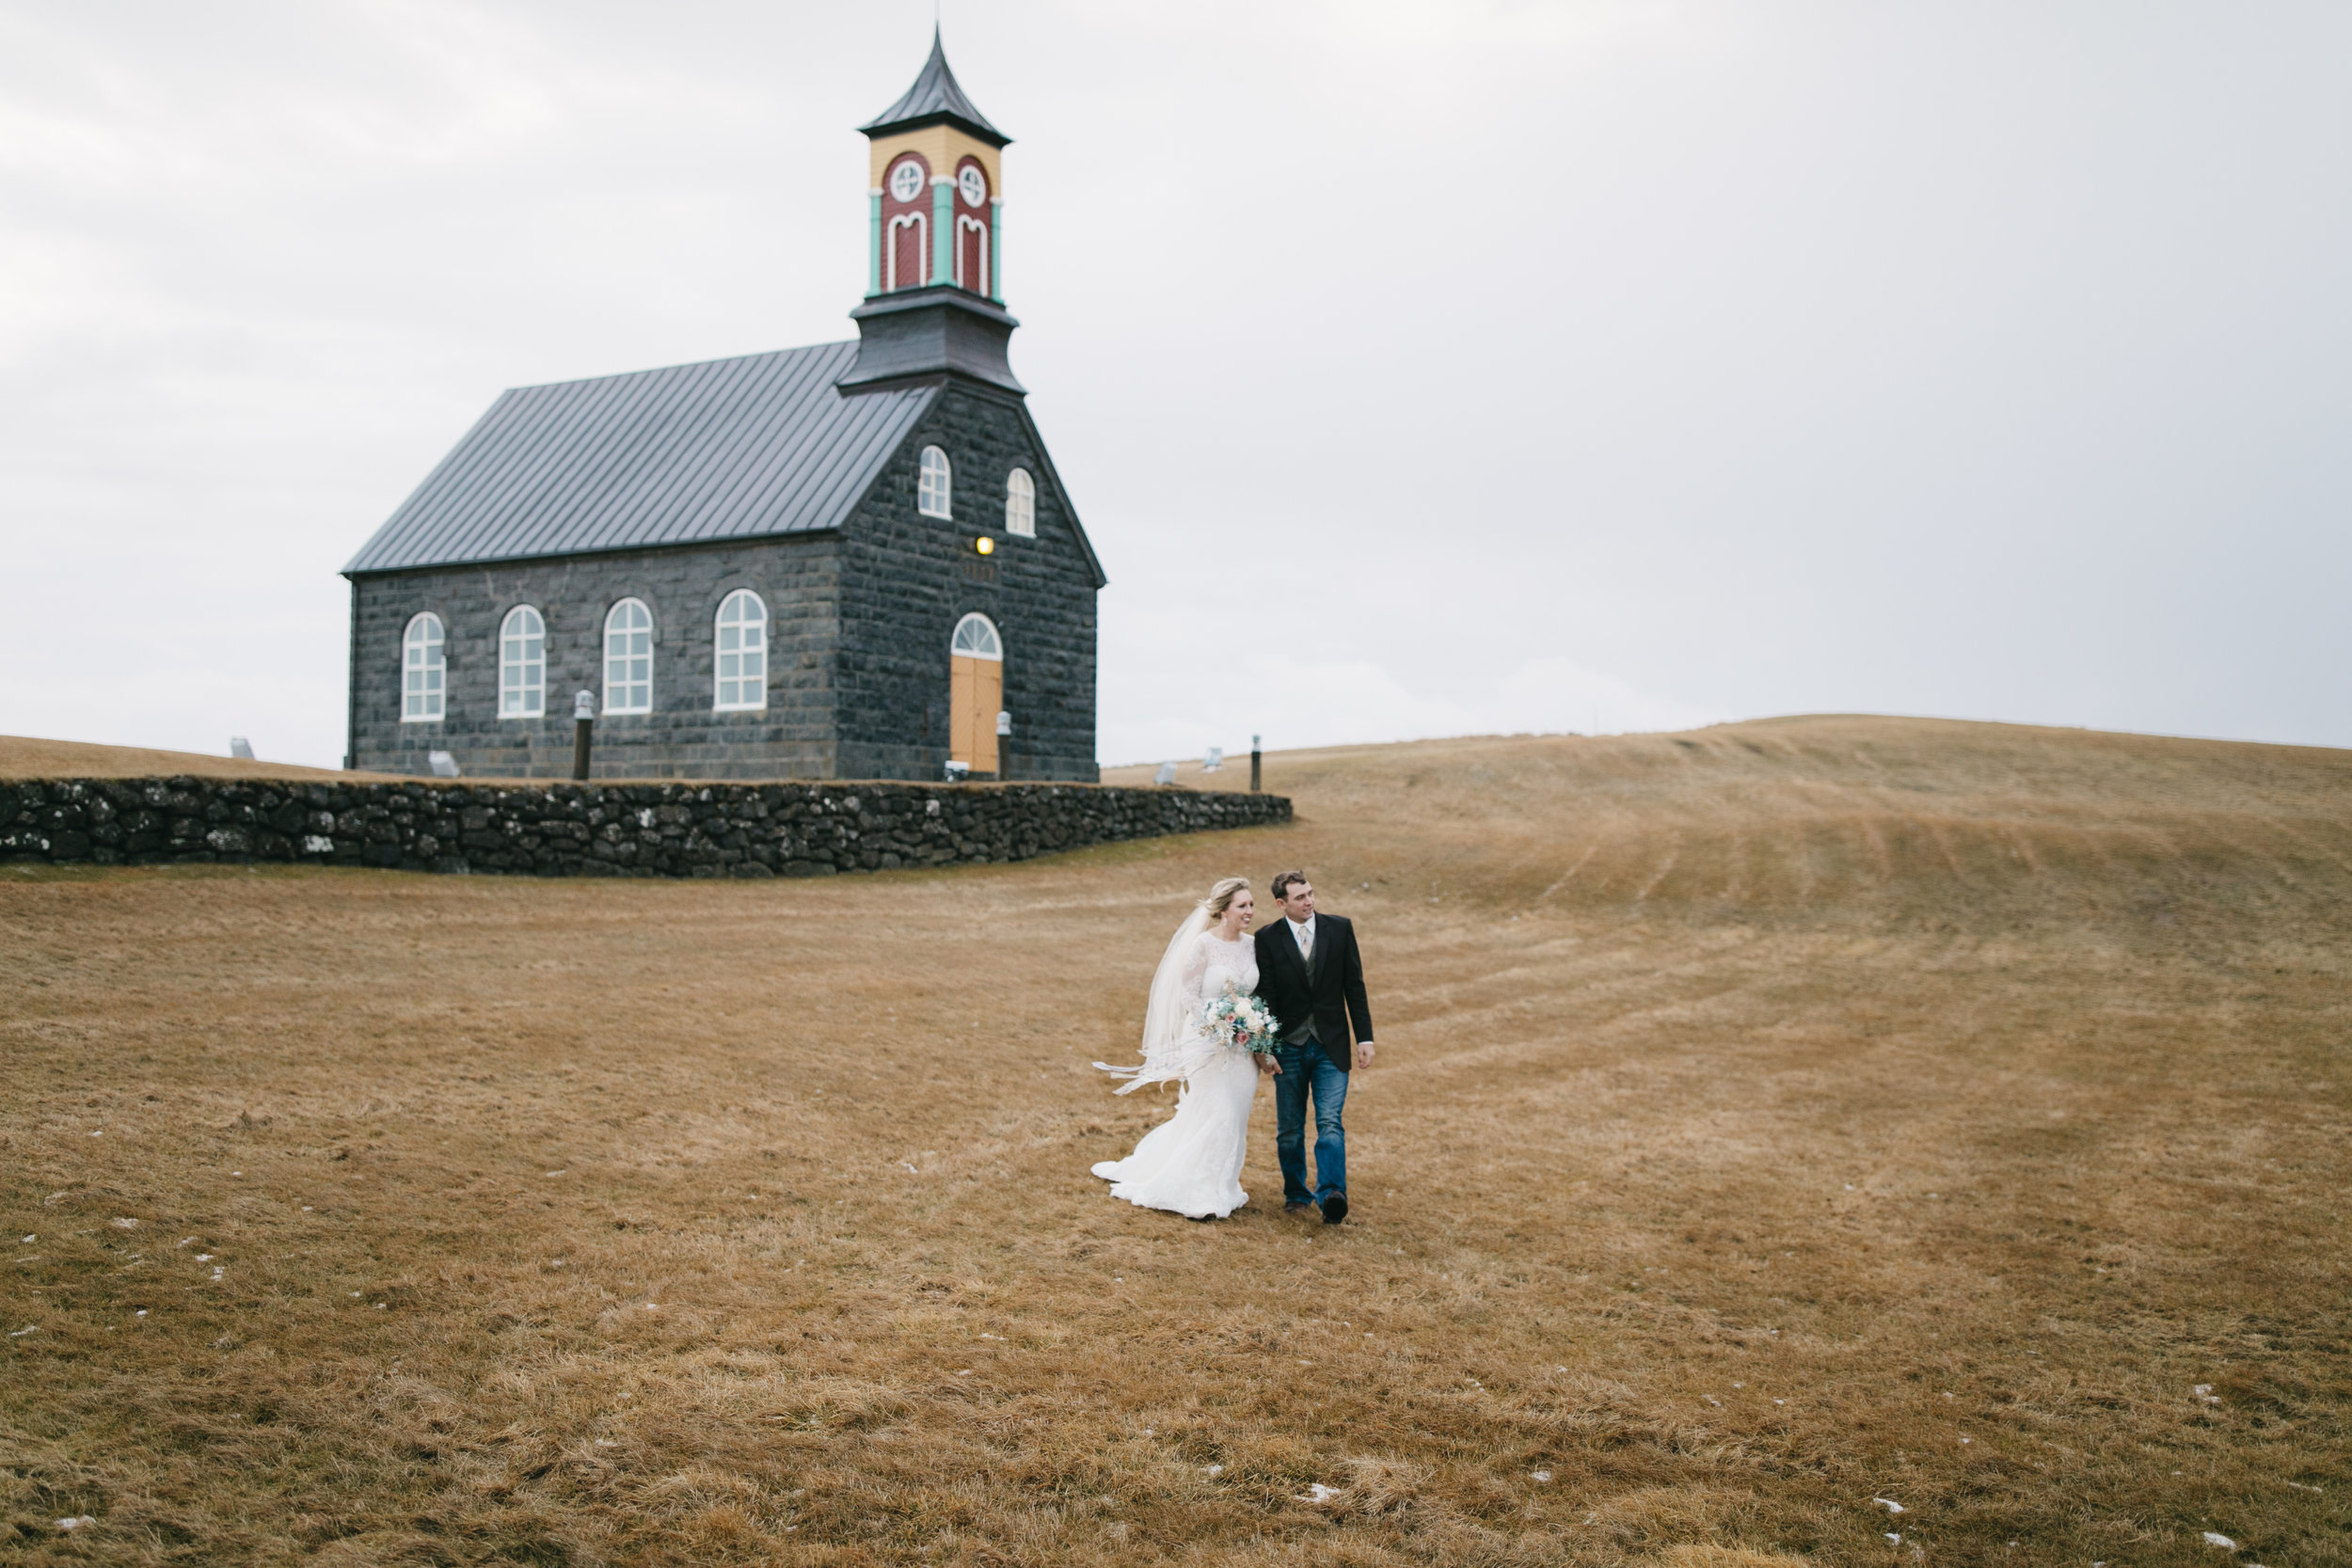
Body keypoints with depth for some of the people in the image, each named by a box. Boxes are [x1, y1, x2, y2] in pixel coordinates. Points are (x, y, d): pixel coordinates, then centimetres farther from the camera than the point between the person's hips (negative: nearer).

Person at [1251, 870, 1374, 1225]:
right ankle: (1296, 1193, 26)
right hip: (1288, 1048, 0)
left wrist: (1364, 1038, 0)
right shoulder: (1267, 939, -4)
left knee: (1330, 1123, -13)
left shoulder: (1339, 929, 0)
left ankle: (1331, 1194, -21)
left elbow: (1354, 986, 3)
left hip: (1331, 1047, 0)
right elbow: (1264, 997, -3)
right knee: (1290, 1129, 10)